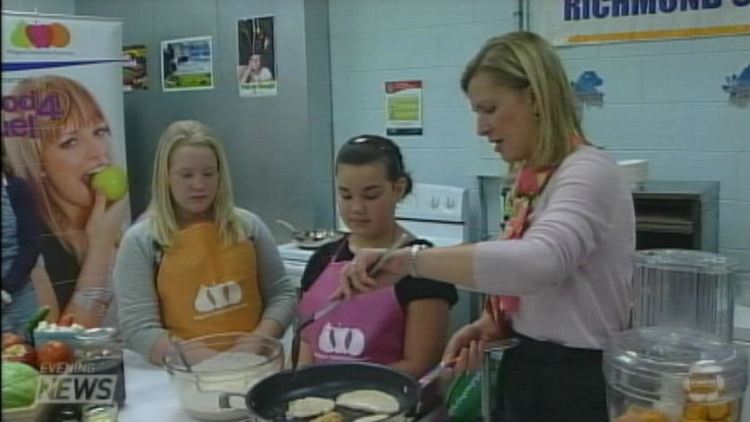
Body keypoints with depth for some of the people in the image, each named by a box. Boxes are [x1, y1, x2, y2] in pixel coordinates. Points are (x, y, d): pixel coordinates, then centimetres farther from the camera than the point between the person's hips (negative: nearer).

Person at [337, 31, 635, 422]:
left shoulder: (588, 172, -19)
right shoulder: (532, 179, 7)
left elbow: (539, 261, -40)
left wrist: (409, 260, -41)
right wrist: (491, 325, -3)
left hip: (577, 383, -8)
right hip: (531, 375, 8)